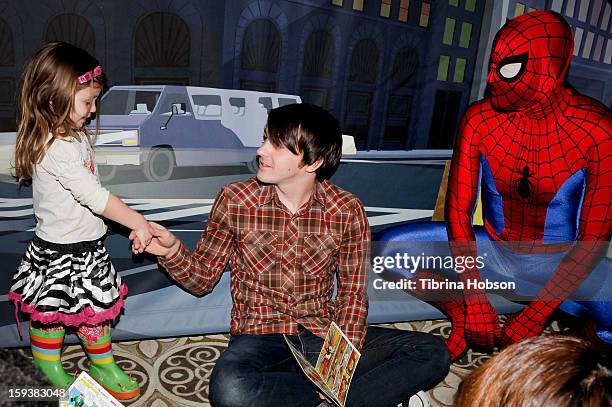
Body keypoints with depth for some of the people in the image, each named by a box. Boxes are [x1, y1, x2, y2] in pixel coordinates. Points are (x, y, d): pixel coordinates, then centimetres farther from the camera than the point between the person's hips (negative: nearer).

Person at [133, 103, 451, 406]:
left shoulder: (347, 211, -5)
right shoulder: (234, 200, -5)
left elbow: (353, 293, 0)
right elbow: (202, 280, 2)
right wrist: (172, 251, -19)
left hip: (324, 335, 2)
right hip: (261, 336, -1)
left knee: (433, 353, -14)